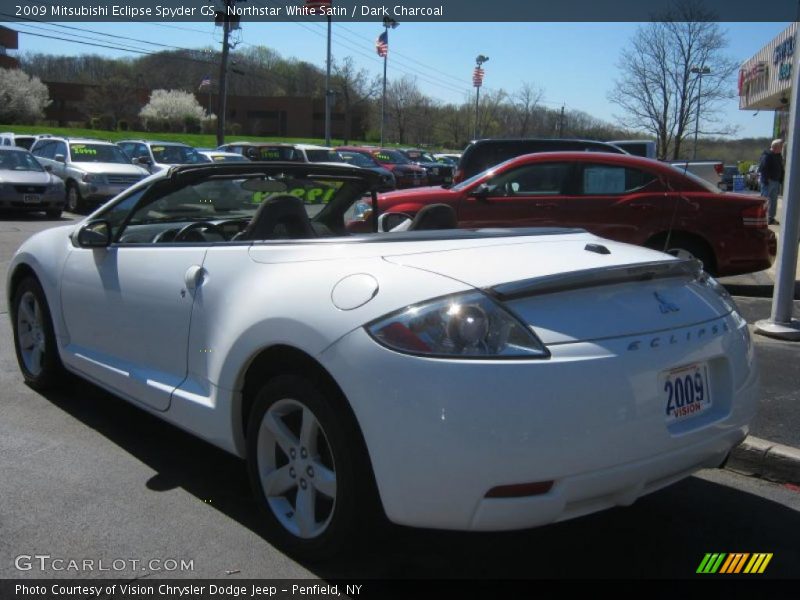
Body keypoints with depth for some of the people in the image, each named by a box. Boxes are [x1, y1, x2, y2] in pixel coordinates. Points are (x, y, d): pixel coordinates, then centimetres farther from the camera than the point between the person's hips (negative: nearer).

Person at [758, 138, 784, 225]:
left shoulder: (779, 156, 13)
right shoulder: (766, 156, -13)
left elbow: (781, 170, 19)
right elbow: (763, 169, -18)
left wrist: (781, 181, 12)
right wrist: (765, 181, -22)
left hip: (776, 181, 9)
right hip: (768, 181, -9)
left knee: (774, 201, 11)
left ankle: (771, 218, 18)